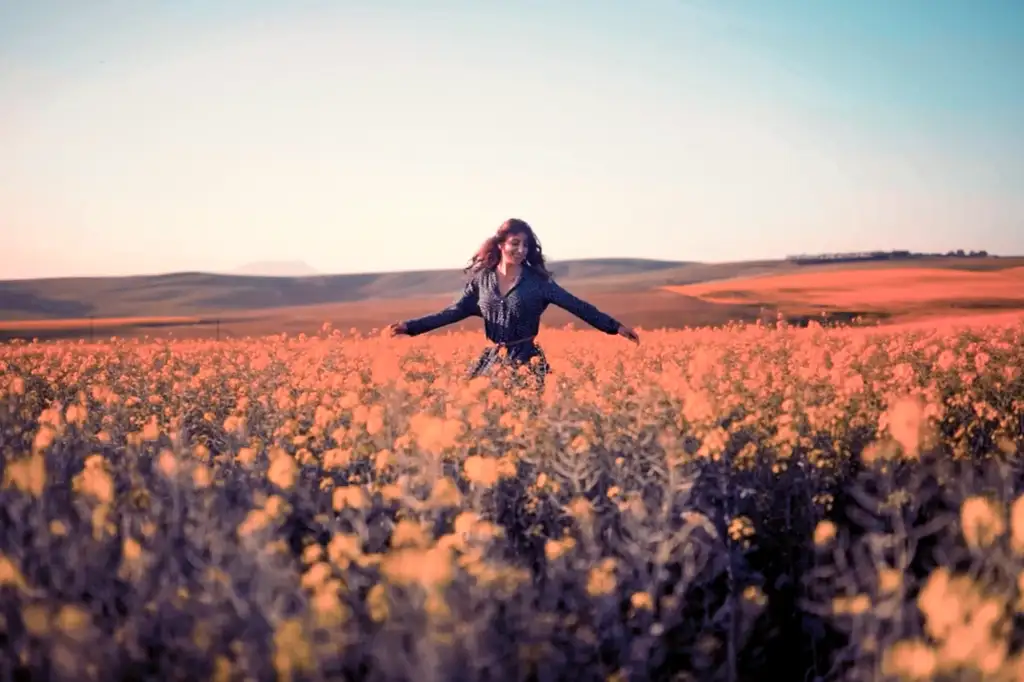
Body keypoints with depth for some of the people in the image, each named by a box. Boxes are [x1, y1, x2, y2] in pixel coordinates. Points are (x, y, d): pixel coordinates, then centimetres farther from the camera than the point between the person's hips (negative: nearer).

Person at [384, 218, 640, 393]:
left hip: (525, 360, -3)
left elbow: (577, 306, -3)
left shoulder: (537, 280, -3)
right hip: (492, 359, 3)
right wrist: (410, 326, -1)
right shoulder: (482, 277, 4)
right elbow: (455, 311, 6)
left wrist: (615, 326, -9)